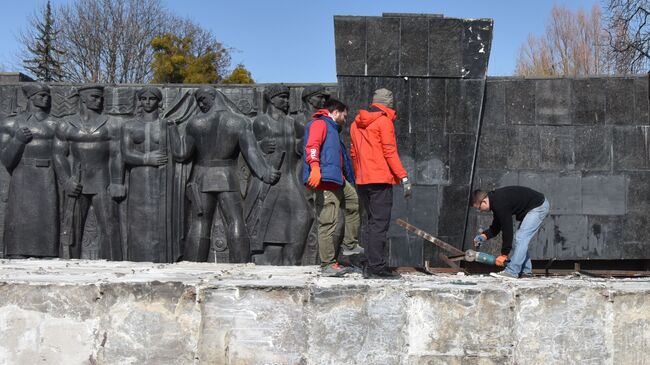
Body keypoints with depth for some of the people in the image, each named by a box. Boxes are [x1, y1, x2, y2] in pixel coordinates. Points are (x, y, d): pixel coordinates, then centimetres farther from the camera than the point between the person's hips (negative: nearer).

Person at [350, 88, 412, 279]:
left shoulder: (356, 124, 16)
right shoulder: (384, 121, -6)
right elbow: (390, 152, -12)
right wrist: (403, 177, -12)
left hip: (362, 181, 7)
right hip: (381, 179, -7)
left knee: (368, 222, 12)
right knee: (379, 223, -7)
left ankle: (369, 265, 14)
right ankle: (376, 267, -9)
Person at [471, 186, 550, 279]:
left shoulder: (500, 204, -27)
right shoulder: (495, 200, 5)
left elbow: (507, 229, -25)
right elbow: (495, 227, 12)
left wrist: (504, 254, -19)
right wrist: (483, 236, -5)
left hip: (538, 207, -11)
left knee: (521, 238, -15)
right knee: (521, 239, 12)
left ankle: (512, 272, -16)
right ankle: (526, 271, 16)